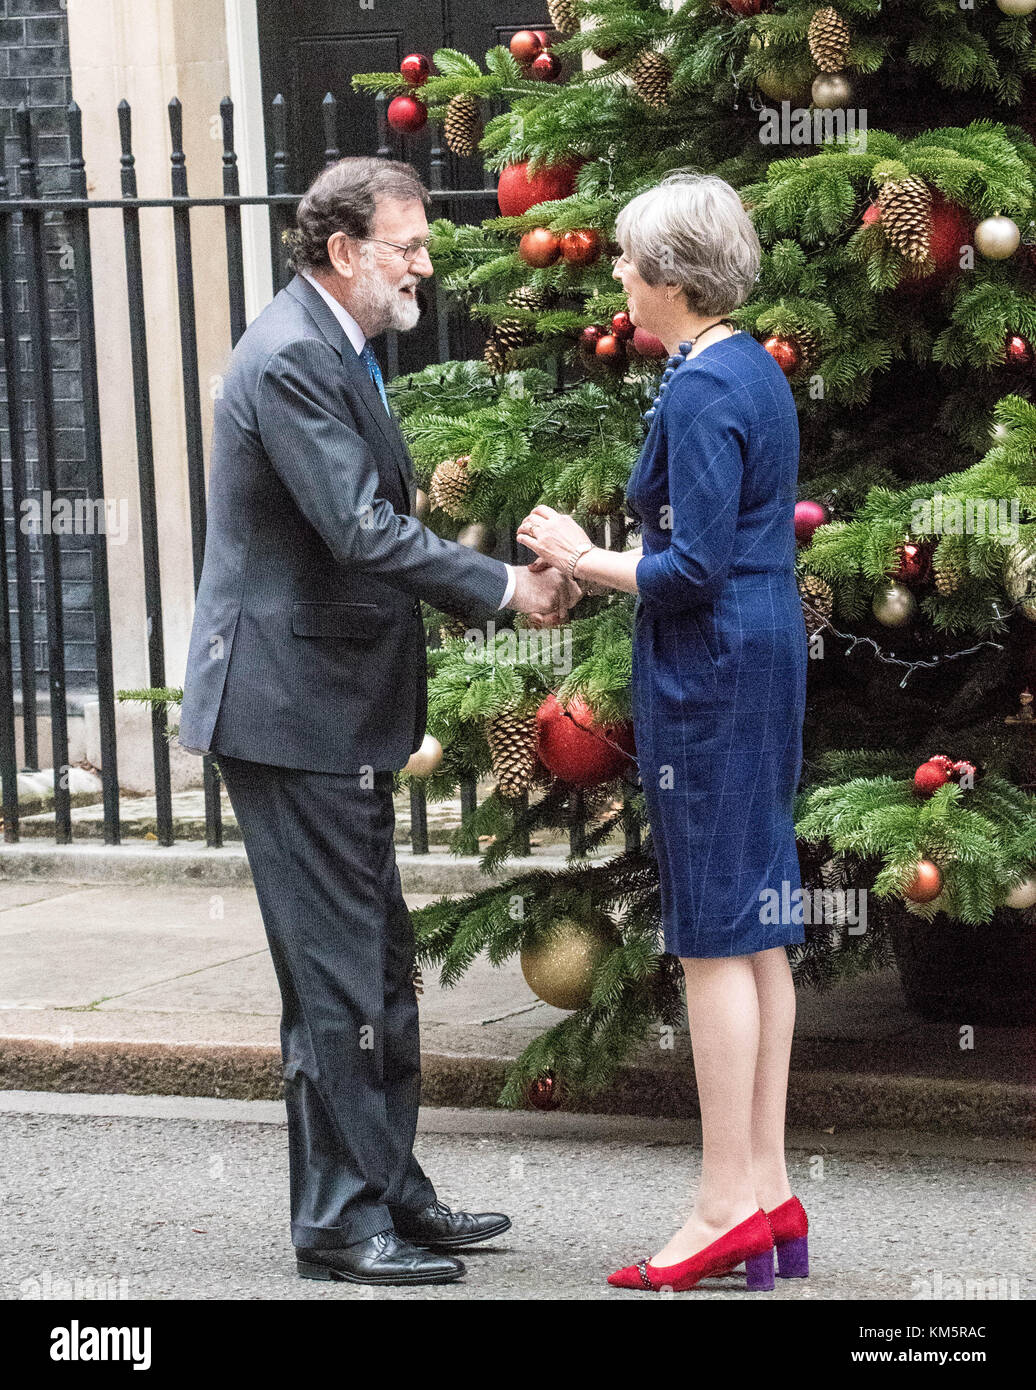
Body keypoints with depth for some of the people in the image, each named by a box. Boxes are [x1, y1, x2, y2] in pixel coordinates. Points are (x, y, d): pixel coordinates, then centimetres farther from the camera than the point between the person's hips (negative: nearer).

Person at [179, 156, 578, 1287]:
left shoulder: (336, 353, 15)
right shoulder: (289, 361, -19)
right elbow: (360, 530, -25)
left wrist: (490, 585, 9)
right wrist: (504, 586, -17)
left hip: (338, 707, 11)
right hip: (290, 705, -11)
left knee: (379, 969, 16)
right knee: (336, 973, -5)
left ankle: (390, 1190, 25)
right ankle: (338, 1220, 1)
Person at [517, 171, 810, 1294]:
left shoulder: (700, 391, -17)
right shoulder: (757, 373, 13)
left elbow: (694, 568, -21)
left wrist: (585, 562, -7)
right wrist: (593, 553, 14)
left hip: (707, 674, -10)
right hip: (766, 657, 10)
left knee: (715, 937, -5)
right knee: (755, 932, 11)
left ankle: (729, 1208, -2)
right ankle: (768, 1194, 16)